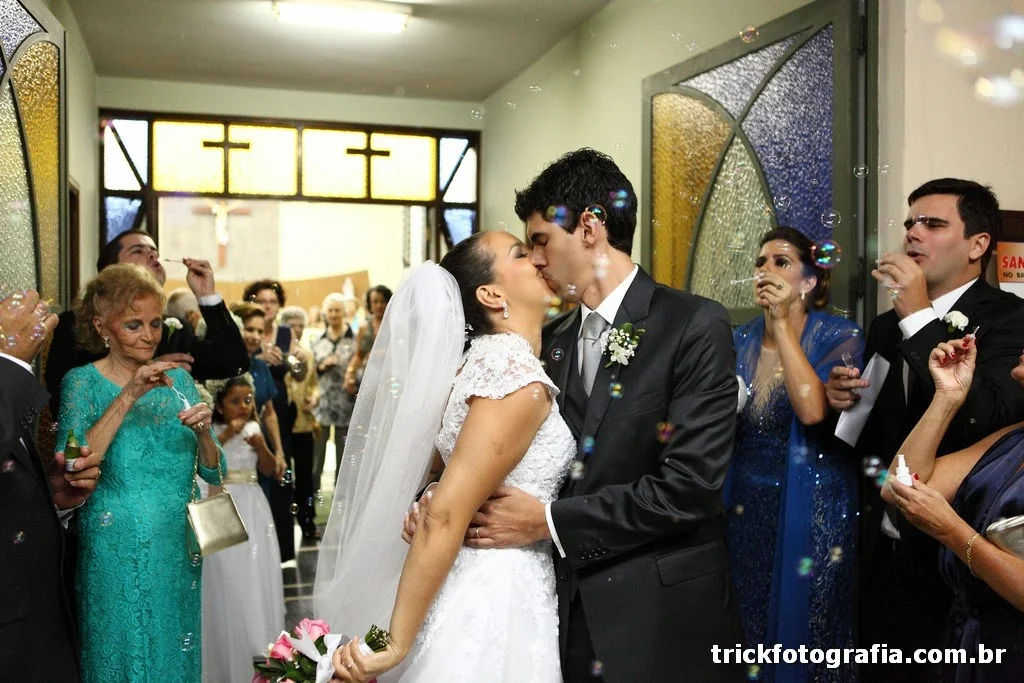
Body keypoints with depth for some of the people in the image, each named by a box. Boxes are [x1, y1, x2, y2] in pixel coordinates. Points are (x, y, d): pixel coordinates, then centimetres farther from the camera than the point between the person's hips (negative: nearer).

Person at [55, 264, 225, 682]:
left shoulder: (177, 378, 5)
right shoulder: (83, 381, -5)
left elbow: (212, 472, 4)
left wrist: (202, 430, -16)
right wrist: (128, 397, -24)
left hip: (179, 547, 4)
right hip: (117, 552, -4)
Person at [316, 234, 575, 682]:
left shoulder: (492, 357, 7)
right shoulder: (520, 377, -21)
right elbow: (444, 517, -25)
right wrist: (396, 645, -24)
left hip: (484, 587, 9)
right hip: (498, 600, -9)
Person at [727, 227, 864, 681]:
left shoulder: (839, 337, -9)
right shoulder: (740, 341, 4)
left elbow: (812, 409, -27)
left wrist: (783, 324, -22)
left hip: (810, 511, -4)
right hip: (746, 508, 4)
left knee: (804, 626, 7)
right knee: (748, 629, 13)